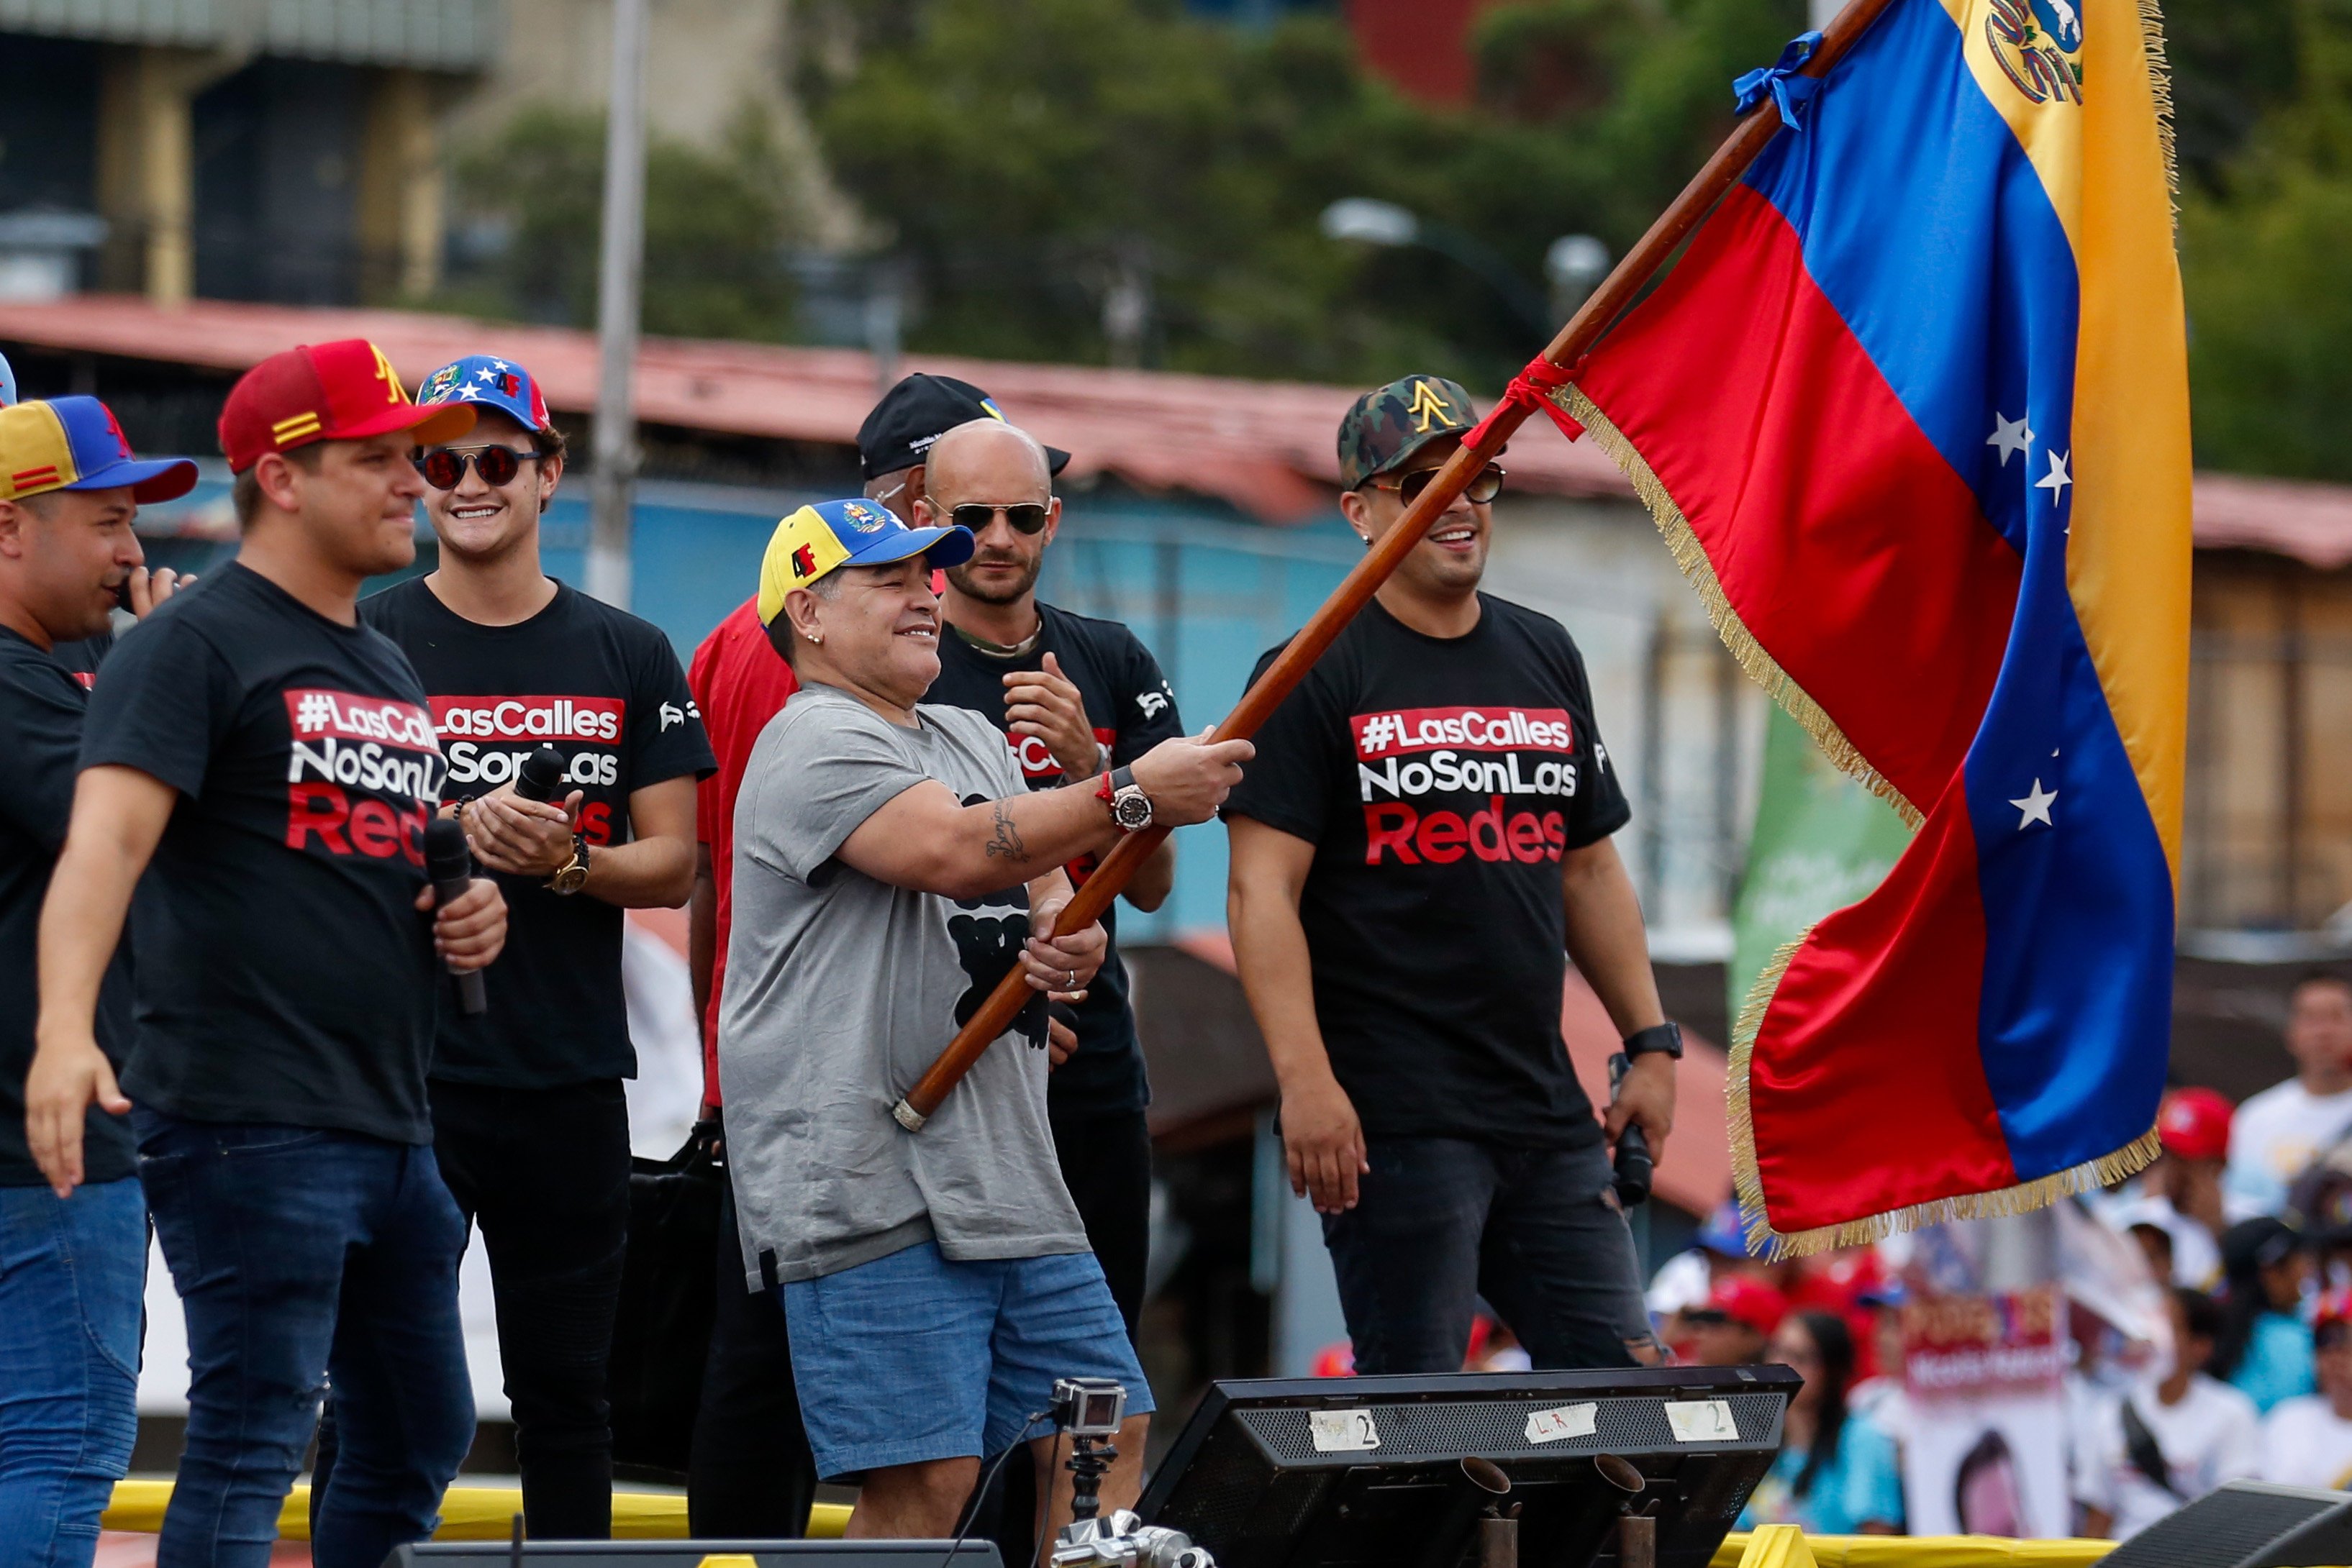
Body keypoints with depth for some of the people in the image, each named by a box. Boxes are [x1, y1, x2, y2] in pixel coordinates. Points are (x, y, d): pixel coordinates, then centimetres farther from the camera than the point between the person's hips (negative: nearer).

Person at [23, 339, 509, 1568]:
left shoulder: (391, 670, 20)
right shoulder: (195, 643, -8)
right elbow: (107, 836, -22)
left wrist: (468, 914, 8)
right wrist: (66, 1028, -37)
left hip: (395, 1129, 9)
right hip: (249, 1118, -9)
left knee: (420, 1440, 15)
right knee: (251, 1444, -12)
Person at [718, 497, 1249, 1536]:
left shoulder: (971, 740, 23)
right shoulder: (817, 742, -6)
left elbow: (1048, 883, 24)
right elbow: (955, 853, -21)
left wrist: (1069, 947, 0)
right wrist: (1132, 796, -24)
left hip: (1009, 1174, 9)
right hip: (871, 1186, -9)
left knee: (1112, 1438, 5)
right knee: (924, 1480, -14)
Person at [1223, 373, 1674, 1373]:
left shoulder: (1545, 659, 16)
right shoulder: (1318, 676, -3)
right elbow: (1262, 889, -11)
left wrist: (1650, 1044, 16)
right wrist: (1303, 1078, -21)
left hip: (1545, 1109, 7)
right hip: (1394, 1115, -6)